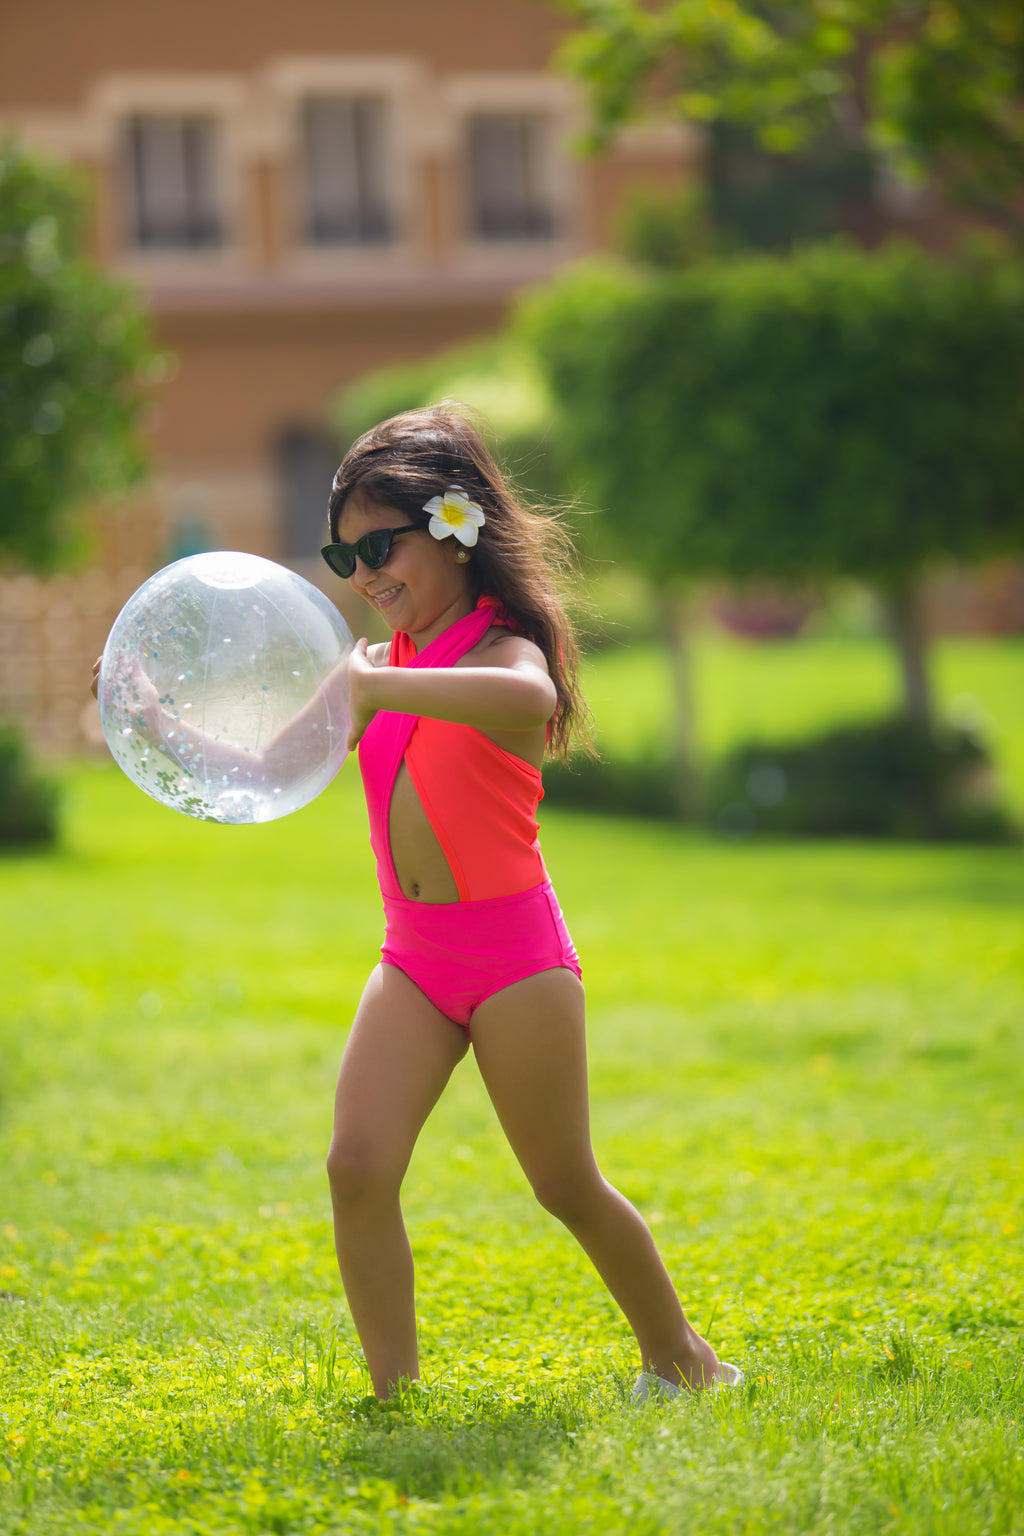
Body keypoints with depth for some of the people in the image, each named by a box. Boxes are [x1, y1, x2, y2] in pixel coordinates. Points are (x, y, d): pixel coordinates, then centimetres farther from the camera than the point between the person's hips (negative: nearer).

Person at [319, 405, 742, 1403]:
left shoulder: (503, 650, -14)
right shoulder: (396, 656, 9)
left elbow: (529, 700, -41)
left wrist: (380, 688, -46)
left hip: (514, 953, -6)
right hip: (413, 955, 6)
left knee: (567, 1187, 6)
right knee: (358, 1165, -12)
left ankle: (675, 1356, 27)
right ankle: (395, 1393, -6)